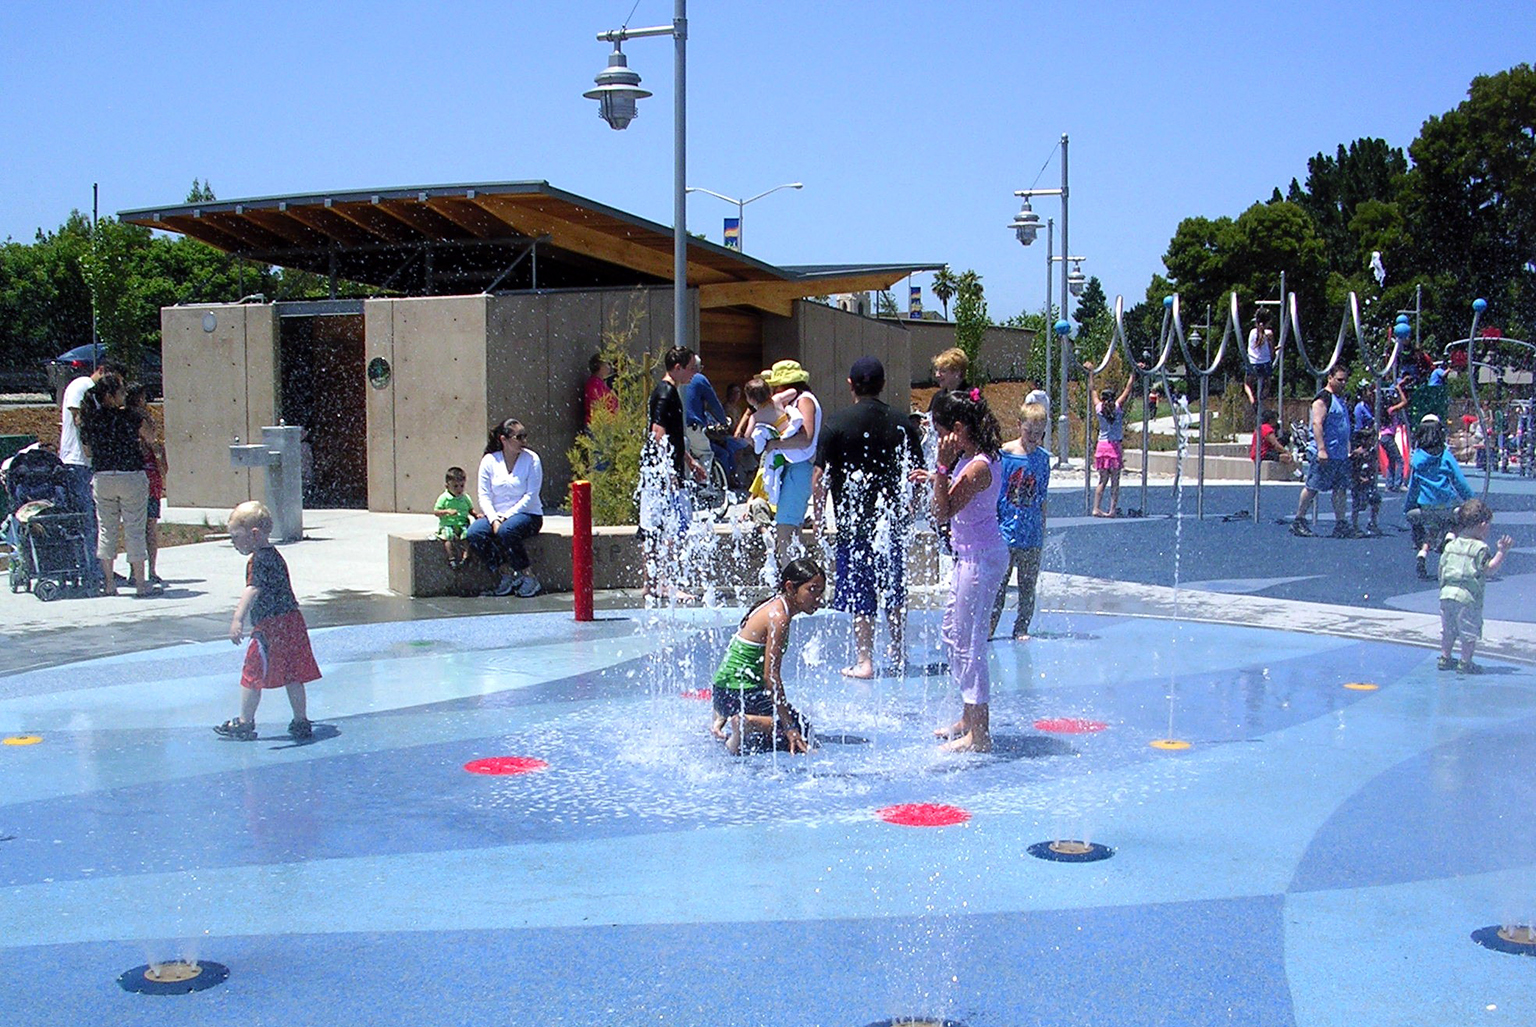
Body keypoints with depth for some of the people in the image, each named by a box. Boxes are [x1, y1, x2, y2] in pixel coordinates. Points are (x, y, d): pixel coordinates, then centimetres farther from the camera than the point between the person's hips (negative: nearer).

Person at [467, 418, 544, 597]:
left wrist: (506, 516, -17)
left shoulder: (531, 459, -5)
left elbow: (531, 496, -9)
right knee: (473, 534, -24)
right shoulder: (489, 460, 1)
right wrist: (493, 519, -18)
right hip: (496, 515, 3)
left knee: (506, 531, -35)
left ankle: (527, 577, -18)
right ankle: (507, 574, -10)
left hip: (527, 514, -3)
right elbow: (483, 495, -1)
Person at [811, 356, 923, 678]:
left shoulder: (837, 423, -8)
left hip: (854, 522, -3)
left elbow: (820, 475, -9)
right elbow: (917, 473, 9)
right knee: (894, 591, 18)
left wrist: (817, 515, 2)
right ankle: (898, 654, 30)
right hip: (894, 520, 4)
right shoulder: (902, 423, 2)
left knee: (859, 596, 1)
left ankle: (864, 661, -1)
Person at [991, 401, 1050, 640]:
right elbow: (992, 494, -2)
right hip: (1005, 533, -3)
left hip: (1032, 536, 3)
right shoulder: (1003, 454, -5)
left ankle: (1021, 629, 19)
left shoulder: (1042, 458, 6)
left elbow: (1042, 500, 14)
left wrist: (1043, 531, 15)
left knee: (1028, 587, 8)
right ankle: (988, 629, 6)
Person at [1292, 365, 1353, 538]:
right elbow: (1317, 423, -19)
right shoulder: (1323, 399, -10)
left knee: (1341, 489, 5)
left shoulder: (1340, 399, 19)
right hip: (1324, 455, -9)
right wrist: (1321, 449, -25)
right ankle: (1298, 521, 5)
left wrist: (1348, 450, 23)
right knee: (1312, 487, -4)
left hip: (1341, 455, 9)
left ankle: (1340, 524, 6)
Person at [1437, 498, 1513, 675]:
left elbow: (1442, 567, 13)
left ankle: (1444, 659, 24)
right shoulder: (1480, 548, -10)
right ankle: (1465, 662, 6)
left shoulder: (1451, 545, 9)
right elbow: (1489, 569, -13)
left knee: (1447, 630, 17)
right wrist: (1502, 552, -14)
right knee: (1470, 633, 4)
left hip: (1447, 593, 6)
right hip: (1468, 596, -6)